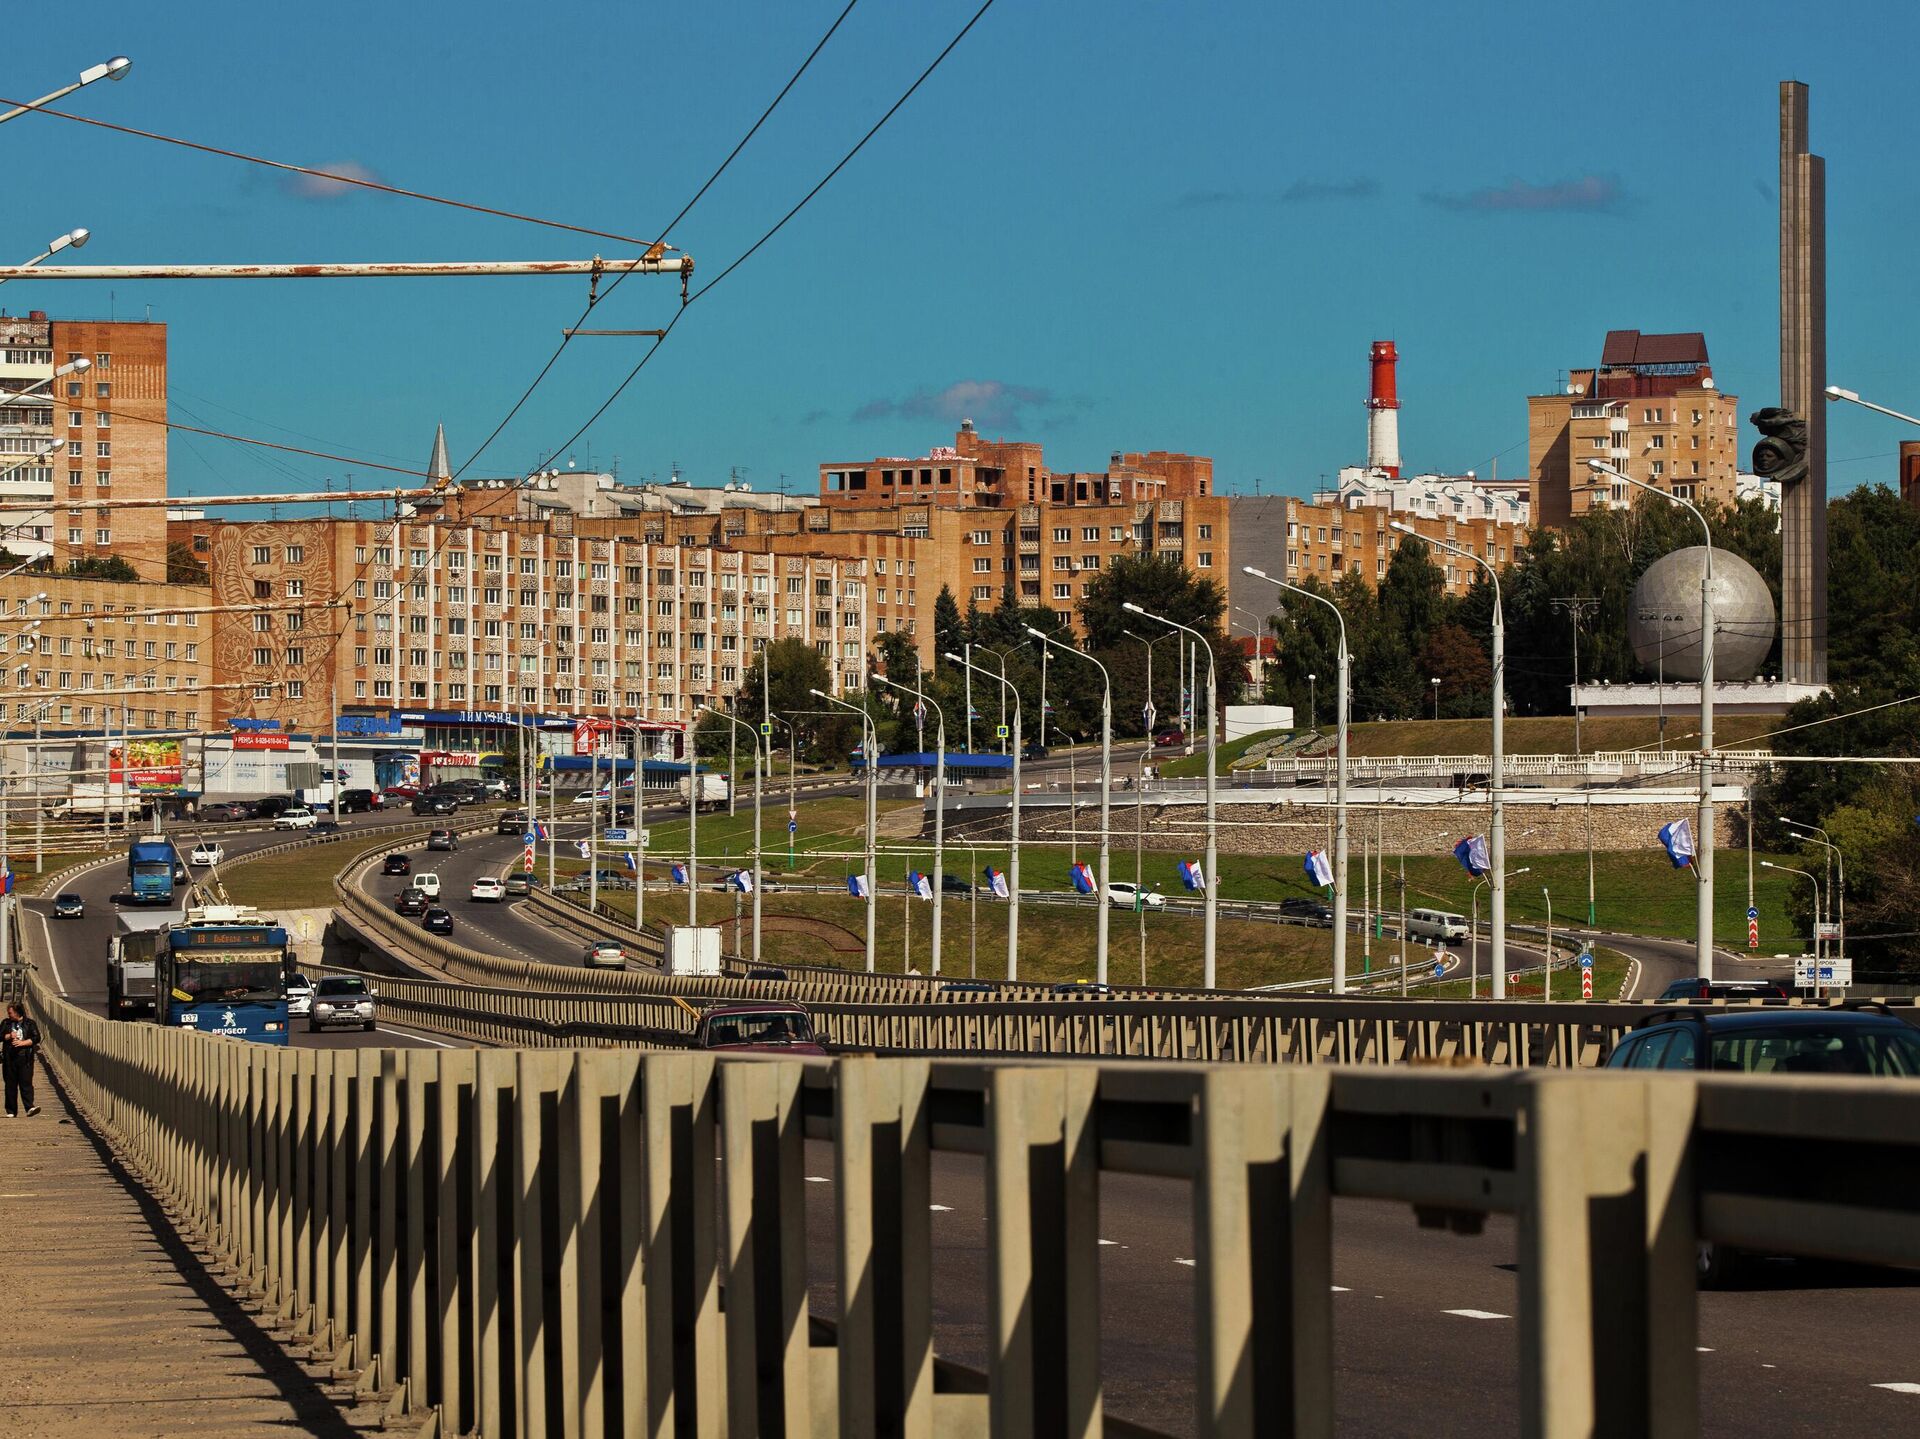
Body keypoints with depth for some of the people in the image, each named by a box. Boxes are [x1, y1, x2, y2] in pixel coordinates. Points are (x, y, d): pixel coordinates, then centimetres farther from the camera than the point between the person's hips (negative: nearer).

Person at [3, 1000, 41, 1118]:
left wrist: (22, 1043, -12)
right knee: (10, 1085, 4)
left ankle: (30, 1107, -19)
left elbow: (36, 1038, -2)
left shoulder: (30, 1024, 4)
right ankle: (11, 1111, 9)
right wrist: (8, 1036, -8)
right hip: (9, 1058, 3)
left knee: (26, 1083, -11)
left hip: (25, 1059, -3)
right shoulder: (6, 1023, 13)